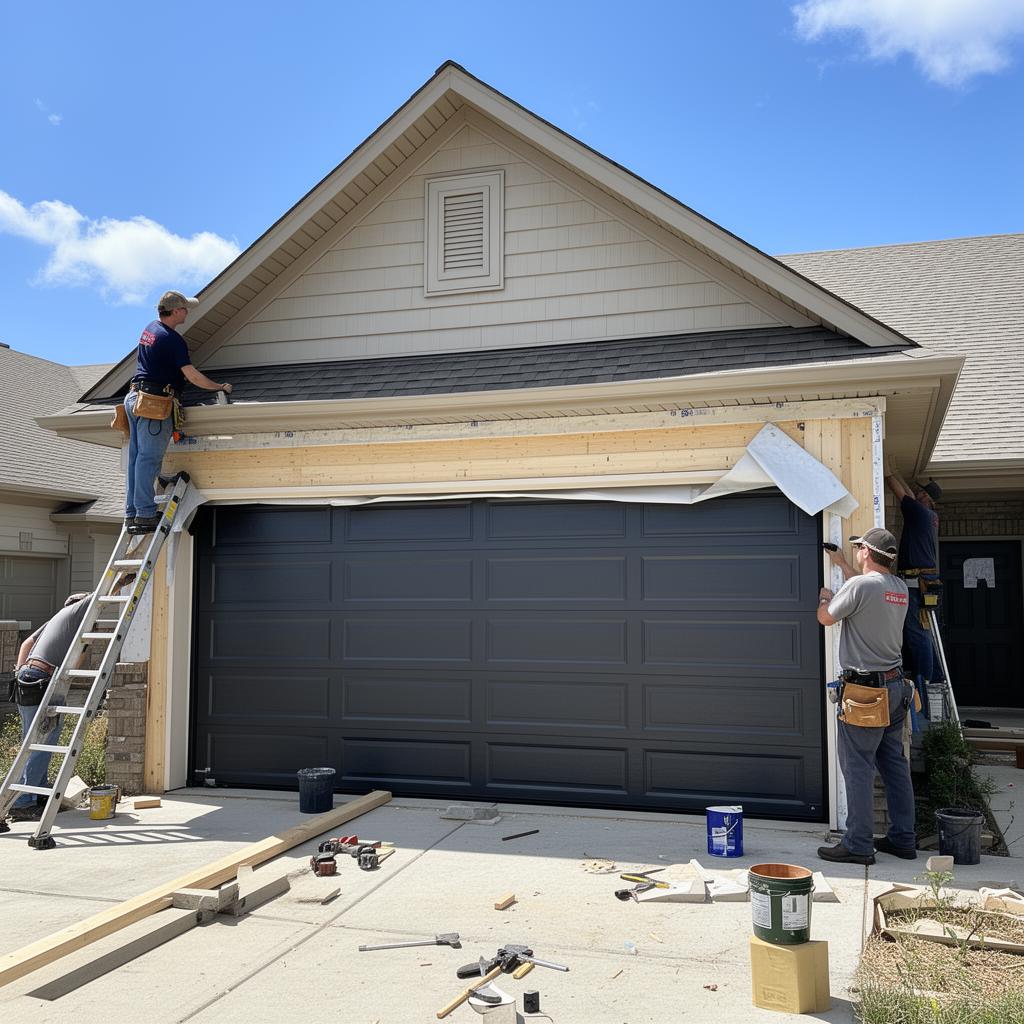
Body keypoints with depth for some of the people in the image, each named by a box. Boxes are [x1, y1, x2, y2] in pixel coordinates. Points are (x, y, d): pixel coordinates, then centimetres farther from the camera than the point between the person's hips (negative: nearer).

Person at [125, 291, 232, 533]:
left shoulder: (150, 328, 17)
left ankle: (132, 514, 10)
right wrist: (220, 387, -4)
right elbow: (192, 375, -16)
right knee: (149, 459, -10)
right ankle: (146, 514, -11)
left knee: (137, 457, 8)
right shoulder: (172, 339, -13)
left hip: (135, 397, 9)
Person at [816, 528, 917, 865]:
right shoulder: (899, 588, 8)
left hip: (865, 689, -8)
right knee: (896, 766, 14)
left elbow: (825, 618, -5)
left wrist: (825, 597, 16)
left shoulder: (859, 585, -16)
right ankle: (903, 839, 22)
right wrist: (840, 563, 39)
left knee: (858, 768, -2)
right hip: (896, 686, 8)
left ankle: (858, 845, 2)